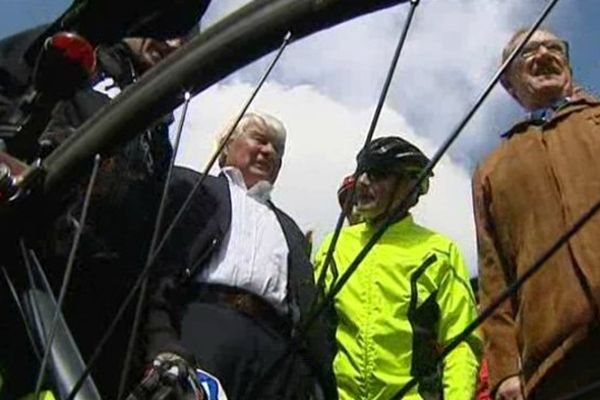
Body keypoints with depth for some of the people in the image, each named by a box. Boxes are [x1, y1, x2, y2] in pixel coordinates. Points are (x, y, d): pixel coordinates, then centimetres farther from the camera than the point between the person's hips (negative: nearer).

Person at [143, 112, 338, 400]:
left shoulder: (288, 228, 35)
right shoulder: (191, 186, 22)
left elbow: (308, 309, 25)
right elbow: (156, 253, 5)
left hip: (276, 345, 4)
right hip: (203, 322, -4)